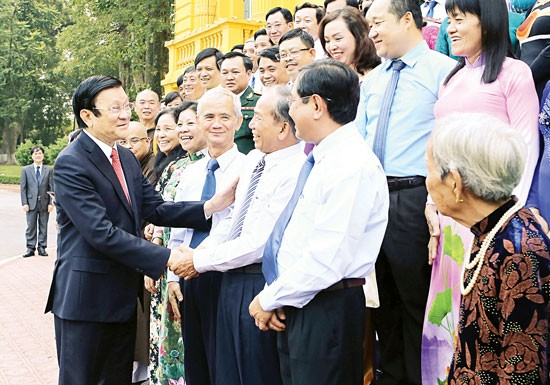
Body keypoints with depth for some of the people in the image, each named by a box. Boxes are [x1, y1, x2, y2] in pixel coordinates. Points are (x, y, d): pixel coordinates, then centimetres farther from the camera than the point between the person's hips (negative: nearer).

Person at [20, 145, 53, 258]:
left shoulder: (48, 170, 6)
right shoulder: (26, 170, 6)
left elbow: (51, 188, 4)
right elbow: (23, 188, 3)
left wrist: (51, 203, -4)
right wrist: (24, 203, -4)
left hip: (44, 203, 0)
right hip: (31, 203, 0)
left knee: (43, 226, 5)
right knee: (31, 226, 2)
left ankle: (42, 247, 13)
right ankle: (30, 248, 9)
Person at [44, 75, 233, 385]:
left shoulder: (127, 158, 10)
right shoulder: (71, 164, -16)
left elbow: (156, 209, 1)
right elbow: (101, 232, -24)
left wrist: (210, 206, -14)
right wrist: (165, 258, -25)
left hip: (123, 298, 8)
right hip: (85, 299, -8)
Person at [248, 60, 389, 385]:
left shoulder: (353, 166, -19)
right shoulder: (319, 160, 12)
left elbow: (328, 260, -23)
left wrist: (270, 299, -12)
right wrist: (274, 298, 2)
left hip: (327, 312, -9)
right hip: (294, 307, 9)